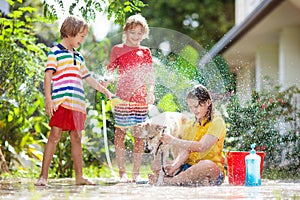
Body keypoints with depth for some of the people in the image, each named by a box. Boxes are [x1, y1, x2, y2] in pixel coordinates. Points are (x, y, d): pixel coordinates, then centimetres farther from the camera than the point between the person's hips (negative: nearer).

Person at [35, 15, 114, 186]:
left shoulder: (79, 57, 22)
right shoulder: (55, 52, 1)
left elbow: (88, 78, 30)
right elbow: (48, 76, -5)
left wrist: (106, 92, 31)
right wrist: (48, 100, -13)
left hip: (78, 104, 7)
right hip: (61, 102, -7)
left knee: (77, 138, 7)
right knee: (55, 136, -9)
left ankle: (79, 176, 11)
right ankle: (43, 176, -6)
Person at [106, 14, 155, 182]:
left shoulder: (145, 52, 13)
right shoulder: (117, 49, 8)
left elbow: (151, 75, 10)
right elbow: (110, 71, 10)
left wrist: (150, 92, -4)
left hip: (141, 97, 2)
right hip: (123, 96, -2)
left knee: (139, 133, 0)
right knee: (121, 131, -3)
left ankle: (136, 173, 6)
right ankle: (122, 172, 3)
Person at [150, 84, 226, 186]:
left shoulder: (217, 122, -3)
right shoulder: (191, 125, 17)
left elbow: (200, 147, -18)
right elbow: (185, 151, 1)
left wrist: (172, 140, -22)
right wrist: (174, 166, -19)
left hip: (213, 172, -6)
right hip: (191, 169, 6)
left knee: (207, 165, -39)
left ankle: (166, 181, -35)